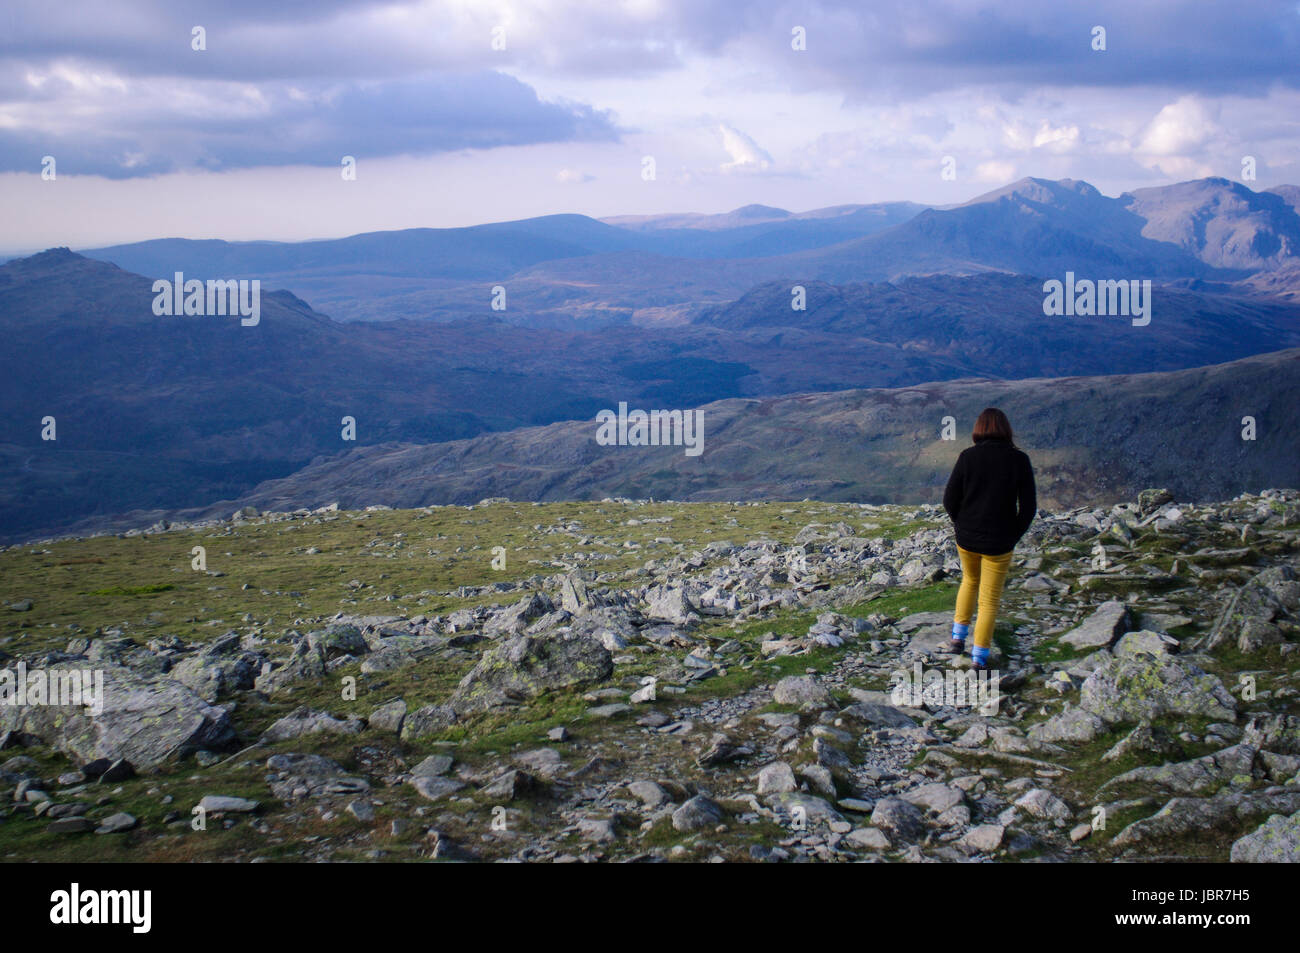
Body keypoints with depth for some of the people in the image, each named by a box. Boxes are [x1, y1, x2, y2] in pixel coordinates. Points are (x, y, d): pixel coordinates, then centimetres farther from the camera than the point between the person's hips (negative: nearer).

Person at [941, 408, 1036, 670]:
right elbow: (1029, 507, -9)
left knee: (970, 580, 30)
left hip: (966, 538, 2)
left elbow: (949, 499, -6)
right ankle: (979, 658, 14)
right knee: (990, 600, 12)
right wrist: (1013, 536, 3)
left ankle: (958, 637, 29)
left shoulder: (968, 456, -9)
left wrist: (962, 526, 10)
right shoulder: (1019, 459, -10)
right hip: (999, 544, -2)